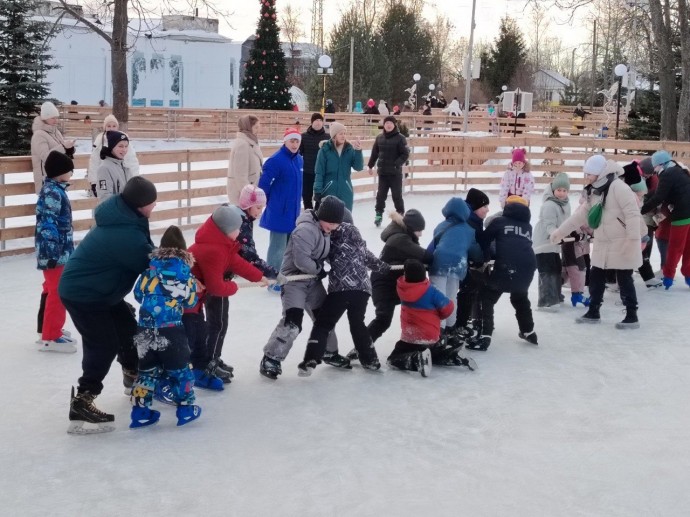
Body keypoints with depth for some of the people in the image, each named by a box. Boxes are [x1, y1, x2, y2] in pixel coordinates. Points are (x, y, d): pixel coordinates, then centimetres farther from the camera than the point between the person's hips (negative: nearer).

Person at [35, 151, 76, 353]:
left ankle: (50, 331, 30)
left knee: (53, 292, 19)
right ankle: (50, 338, 3)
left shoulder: (55, 189, 12)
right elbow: (48, 225, -22)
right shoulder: (52, 192, -18)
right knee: (58, 294, -4)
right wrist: (53, 254, -24)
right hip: (55, 253, -10)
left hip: (60, 251, 10)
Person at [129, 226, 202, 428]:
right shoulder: (184, 268, 2)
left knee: (147, 368, 15)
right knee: (179, 367, 12)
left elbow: (138, 294, 14)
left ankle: (140, 411, 15)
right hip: (171, 328, -3)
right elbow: (191, 301, 9)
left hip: (145, 327, 3)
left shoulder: (151, 263, 6)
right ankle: (186, 409, 18)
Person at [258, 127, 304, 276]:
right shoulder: (276, 160, -18)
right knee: (278, 246, -3)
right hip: (279, 212, -8)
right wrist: (270, 202, -4)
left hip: (293, 210, 8)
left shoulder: (299, 160, 7)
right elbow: (264, 183, -17)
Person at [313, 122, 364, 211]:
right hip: (328, 192, -3)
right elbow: (319, 172, -6)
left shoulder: (350, 149, 2)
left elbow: (358, 167, -6)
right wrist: (317, 191, -11)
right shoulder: (325, 149, -7)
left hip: (346, 193, 3)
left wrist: (358, 151, -20)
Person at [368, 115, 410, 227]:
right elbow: (374, 152, 14)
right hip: (382, 171, 3)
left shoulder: (400, 138, -7)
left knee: (397, 194, 3)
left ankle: (400, 214, 15)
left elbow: (405, 154, -9)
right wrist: (370, 166, 16)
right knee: (381, 194, 8)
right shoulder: (379, 138, 5)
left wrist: (397, 164, -19)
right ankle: (379, 213, 18)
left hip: (395, 172, -3)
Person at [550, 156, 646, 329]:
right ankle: (593, 312, 24)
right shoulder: (594, 192, 11)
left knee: (624, 279, -2)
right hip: (603, 245, 9)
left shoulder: (617, 186, -18)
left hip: (622, 243, -9)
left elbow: (632, 213, -22)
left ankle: (632, 316, 8)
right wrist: (560, 231, 16)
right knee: (596, 277, 12)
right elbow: (580, 214, 17)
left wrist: (634, 240, -25)